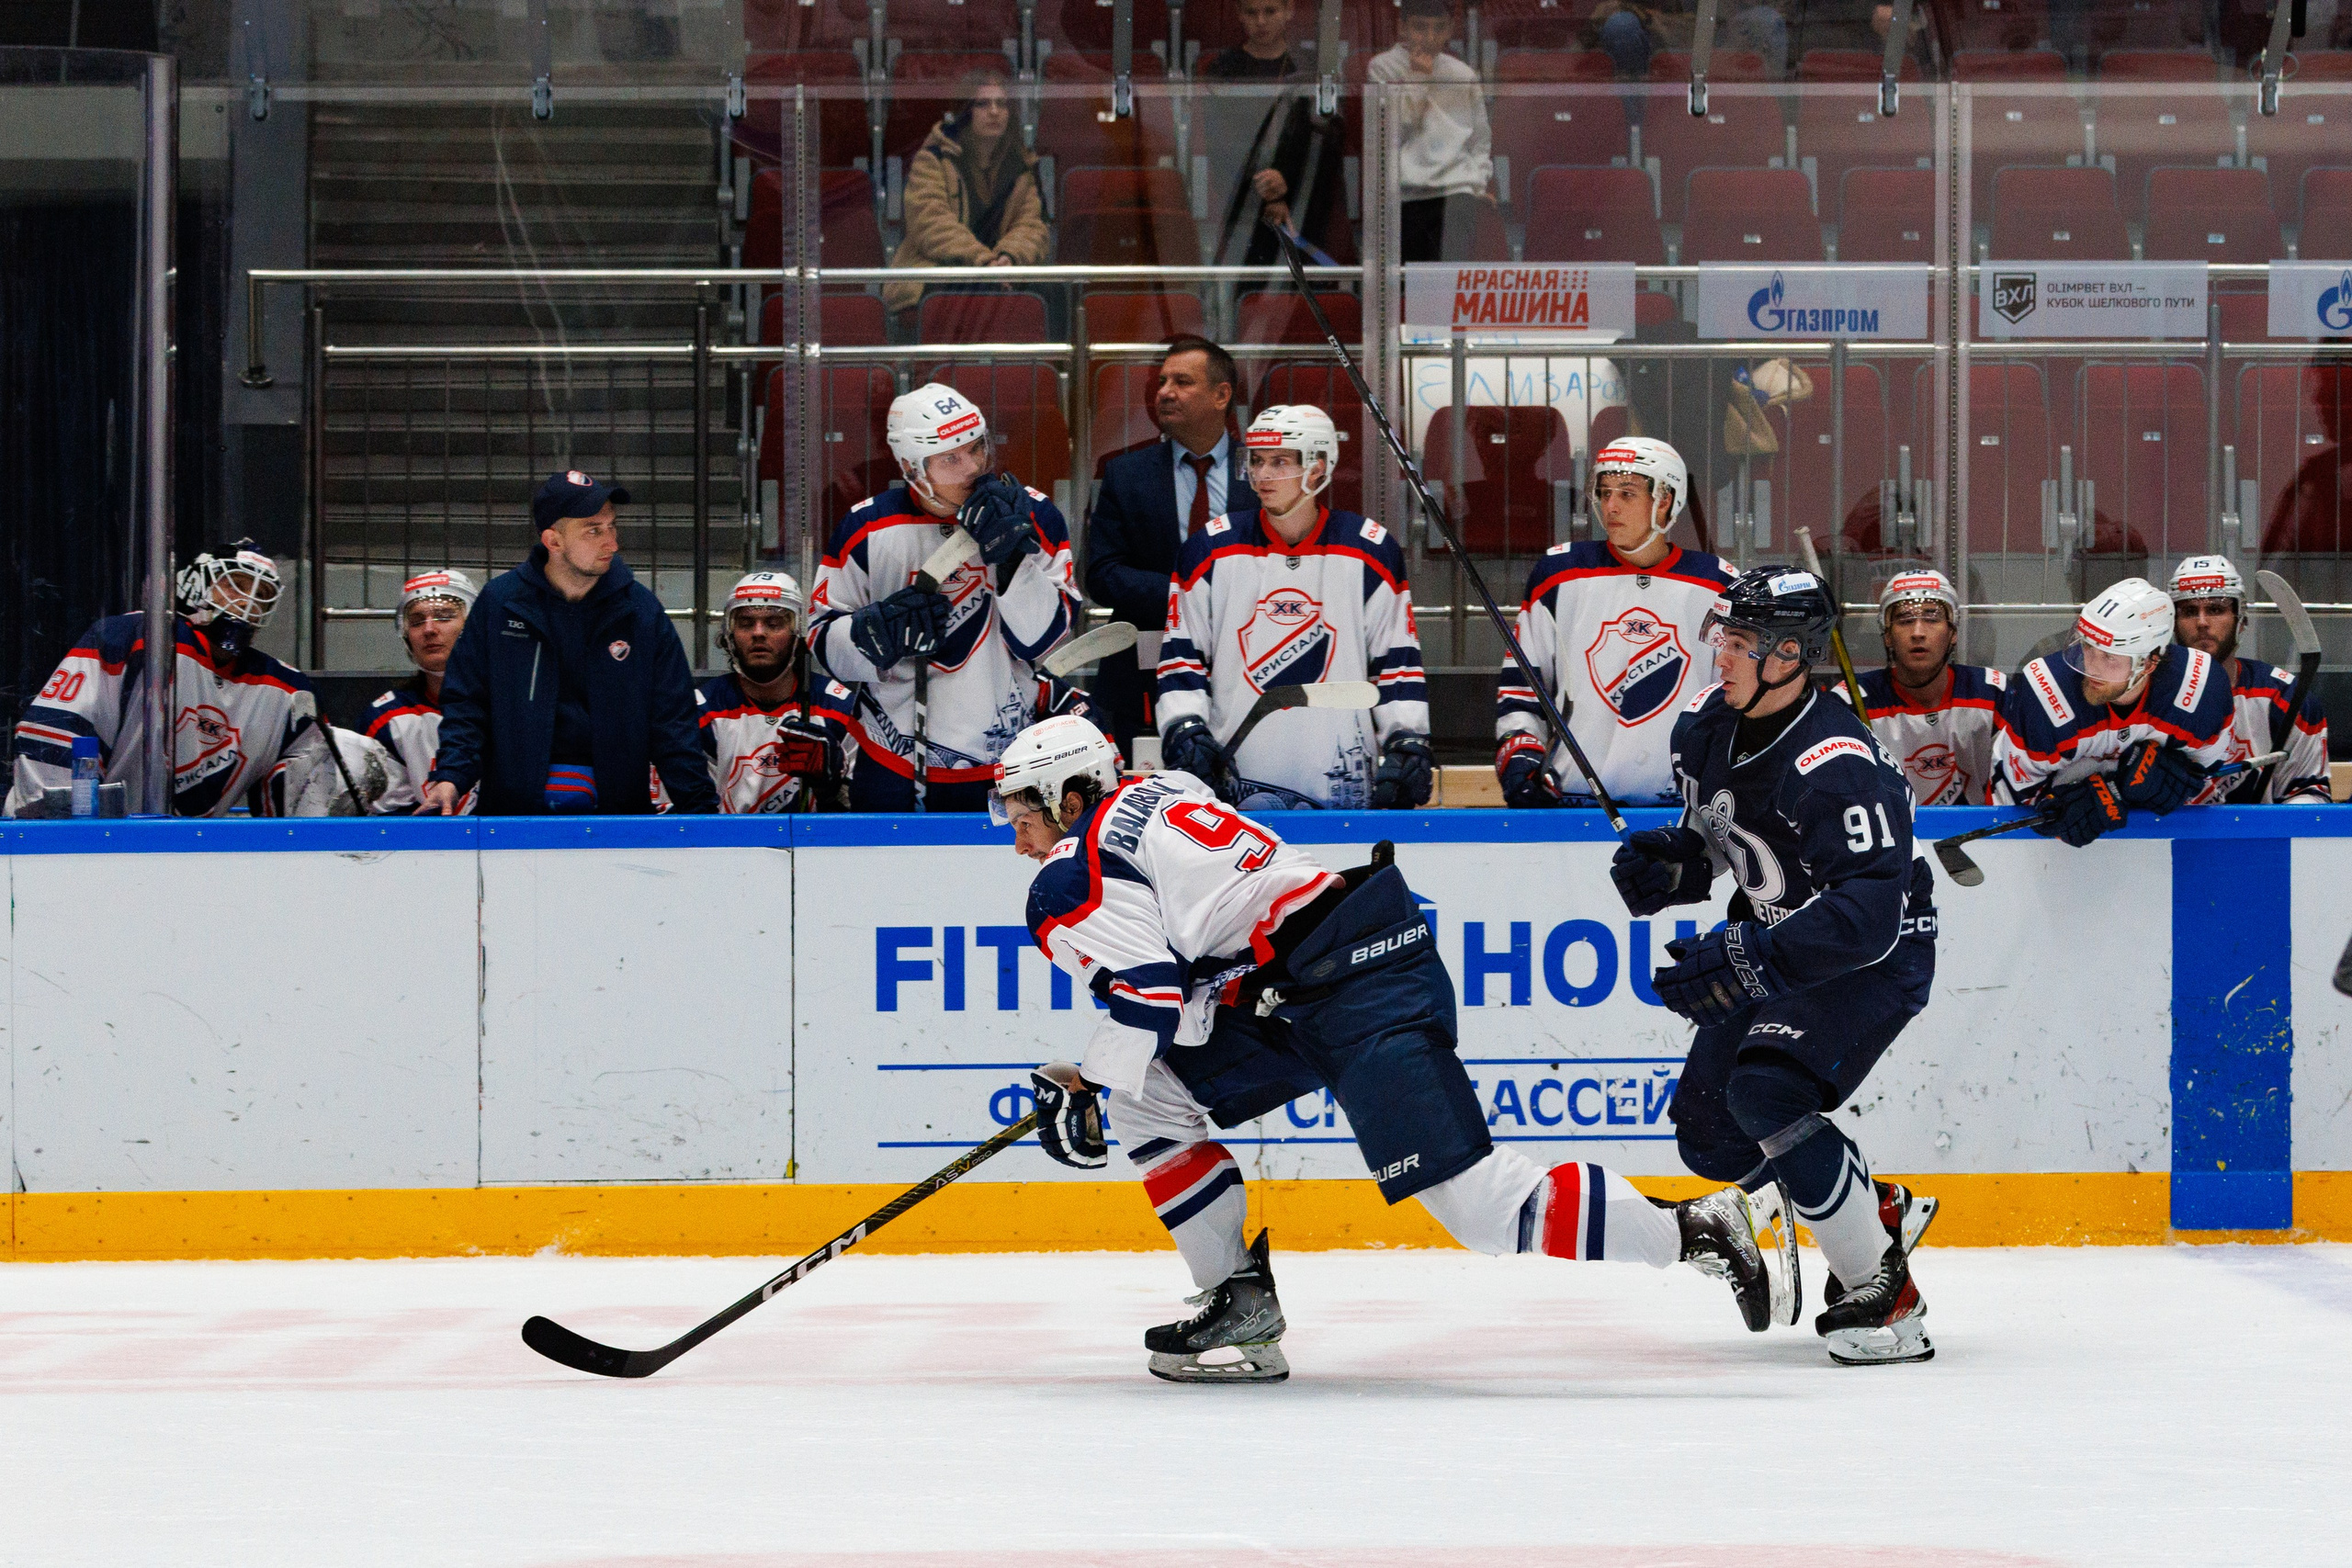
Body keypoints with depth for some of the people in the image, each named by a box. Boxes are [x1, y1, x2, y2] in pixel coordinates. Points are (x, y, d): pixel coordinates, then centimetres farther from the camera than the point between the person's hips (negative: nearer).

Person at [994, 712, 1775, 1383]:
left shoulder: (1070, 881, -5)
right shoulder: (1159, 791, 23)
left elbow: (1147, 993, -15)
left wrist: (1081, 1091, -3)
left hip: (1359, 994, -11)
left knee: (1477, 1203, -15)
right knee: (1150, 1101, 12)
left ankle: (1692, 1230, -14)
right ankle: (1241, 1302, 10)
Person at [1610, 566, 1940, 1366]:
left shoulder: (1837, 765, -31)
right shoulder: (1707, 728, -5)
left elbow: (1868, 916, -37)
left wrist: (1742, 961, -44)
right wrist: (1665, 865, -10)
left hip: (1879, 953, -9)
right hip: (1777, 937, 9)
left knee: (1768, 1092, -29)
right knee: (1708, 1132, 6)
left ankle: (1885, 1297, -21)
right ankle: (1880, 1212, 27)